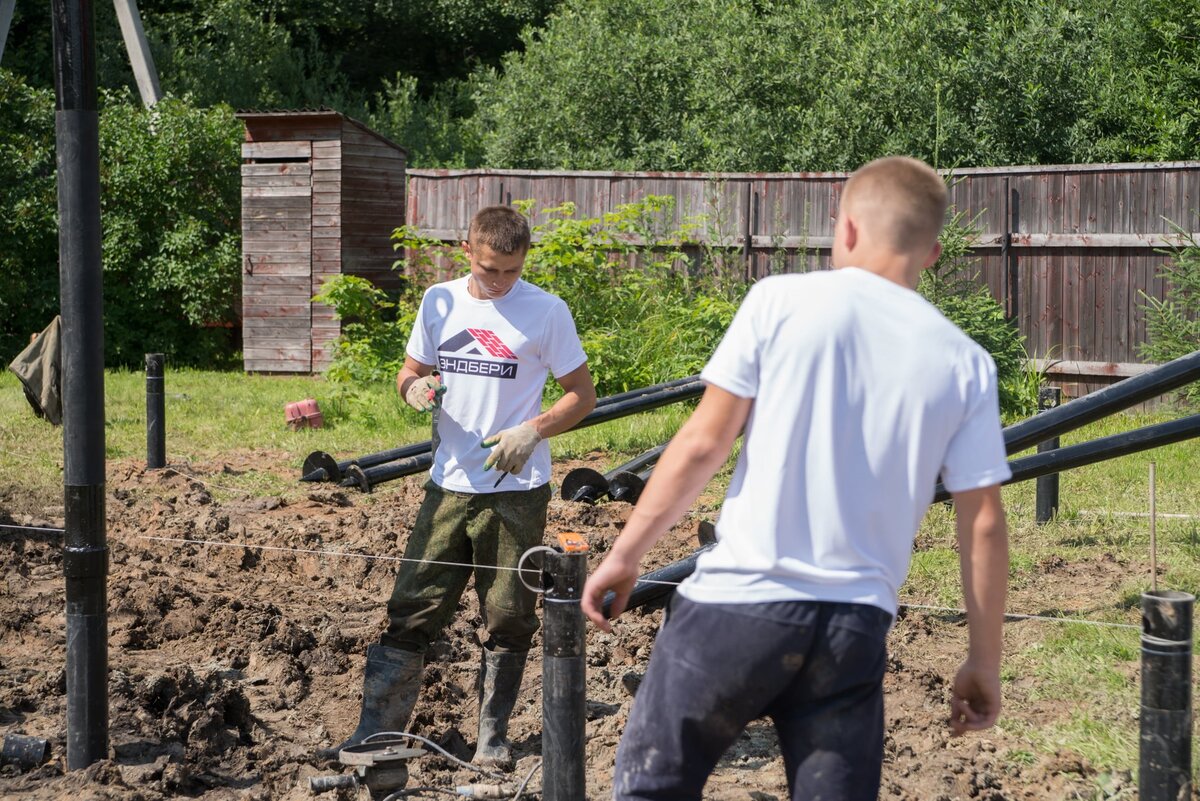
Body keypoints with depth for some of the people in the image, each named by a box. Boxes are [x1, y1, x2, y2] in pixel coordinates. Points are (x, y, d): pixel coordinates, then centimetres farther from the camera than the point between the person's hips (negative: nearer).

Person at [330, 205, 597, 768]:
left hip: (515, 490, -3)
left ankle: (492, 737, 17)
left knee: (508, 619, 5)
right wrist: (417, 390, -9)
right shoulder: (440, 302, 5)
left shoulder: (546, 311, -5)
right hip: (449, 484, 3)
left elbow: (582, 394, 0)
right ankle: (376, 728, 8)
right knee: (412, 609, 2)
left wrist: (532, 431, -17)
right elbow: (410, 372, 16)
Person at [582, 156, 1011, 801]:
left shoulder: (780, 301, -3)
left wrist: (625, 553, 5)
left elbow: (703, 444, -4)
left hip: (739, 601, -3)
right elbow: (983, 524, 4)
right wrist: (984, 659, 13)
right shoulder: (964, 364, 5)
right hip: (856, 626, 3)